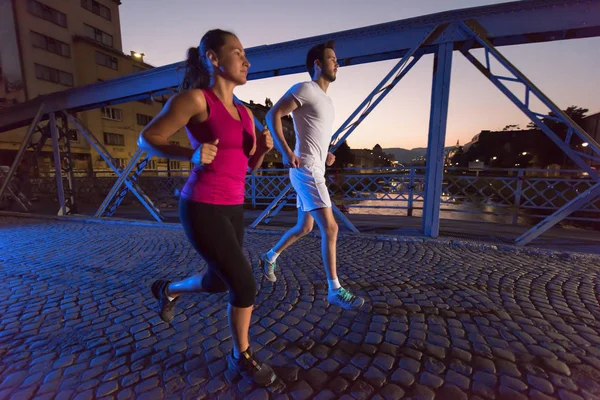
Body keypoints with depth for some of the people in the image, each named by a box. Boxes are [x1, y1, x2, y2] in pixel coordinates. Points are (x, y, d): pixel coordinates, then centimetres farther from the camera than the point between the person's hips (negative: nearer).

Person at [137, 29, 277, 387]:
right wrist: (192, 154, -21)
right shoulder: (194, 98, -7)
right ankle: (243, 357, 27)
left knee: (218, 282, 20)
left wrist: (265, 147, -5)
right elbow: (147, 138, -4)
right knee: (245, 286, -3)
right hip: (202, 209, -8)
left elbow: (251, 165, 16)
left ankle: (168, 290, 51)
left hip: (233, 208, 8)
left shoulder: (244, 112, 13)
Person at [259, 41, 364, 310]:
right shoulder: (305, 89, -4)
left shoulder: (325, 99, 24)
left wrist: (326, 154, 14)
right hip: (306, 170, -10)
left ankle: (269, 258, 35)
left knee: (304, 227, 16)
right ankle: (335, 290, 2)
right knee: (330, 228, -11)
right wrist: (285, 151, -26)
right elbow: (272, 115, -13)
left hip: (314, 170, 10)